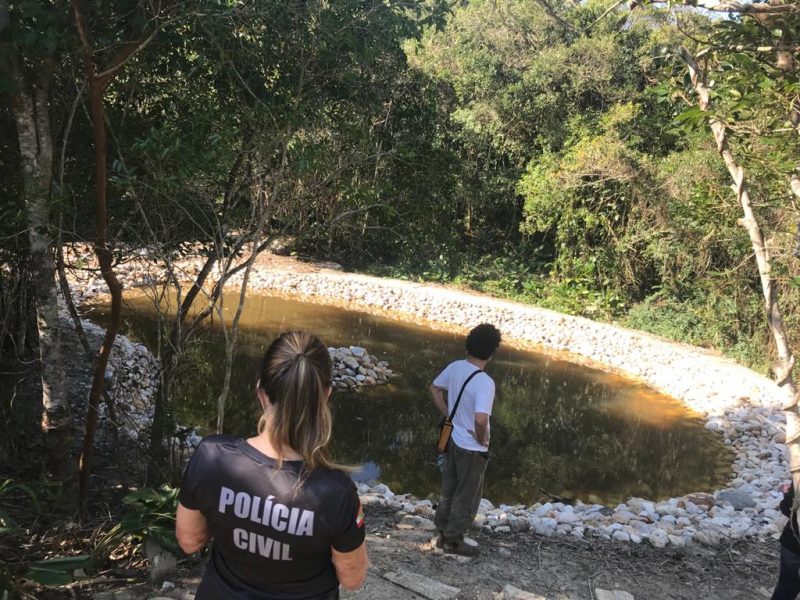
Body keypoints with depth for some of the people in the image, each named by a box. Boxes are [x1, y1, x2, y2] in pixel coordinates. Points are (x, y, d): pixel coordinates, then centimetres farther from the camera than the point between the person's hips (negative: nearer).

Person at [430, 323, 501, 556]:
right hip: (472, 449, -7)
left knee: (449, 489, 23)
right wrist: (482, 439, -18)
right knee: (467, 497, 13)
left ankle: (444, 532, 37)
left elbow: (435, 388, 10)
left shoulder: (455, 367, -6)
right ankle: (454, 540, 27)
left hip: (452, 439, 7)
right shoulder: (485, 382, -29)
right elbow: (481, 419, -37)